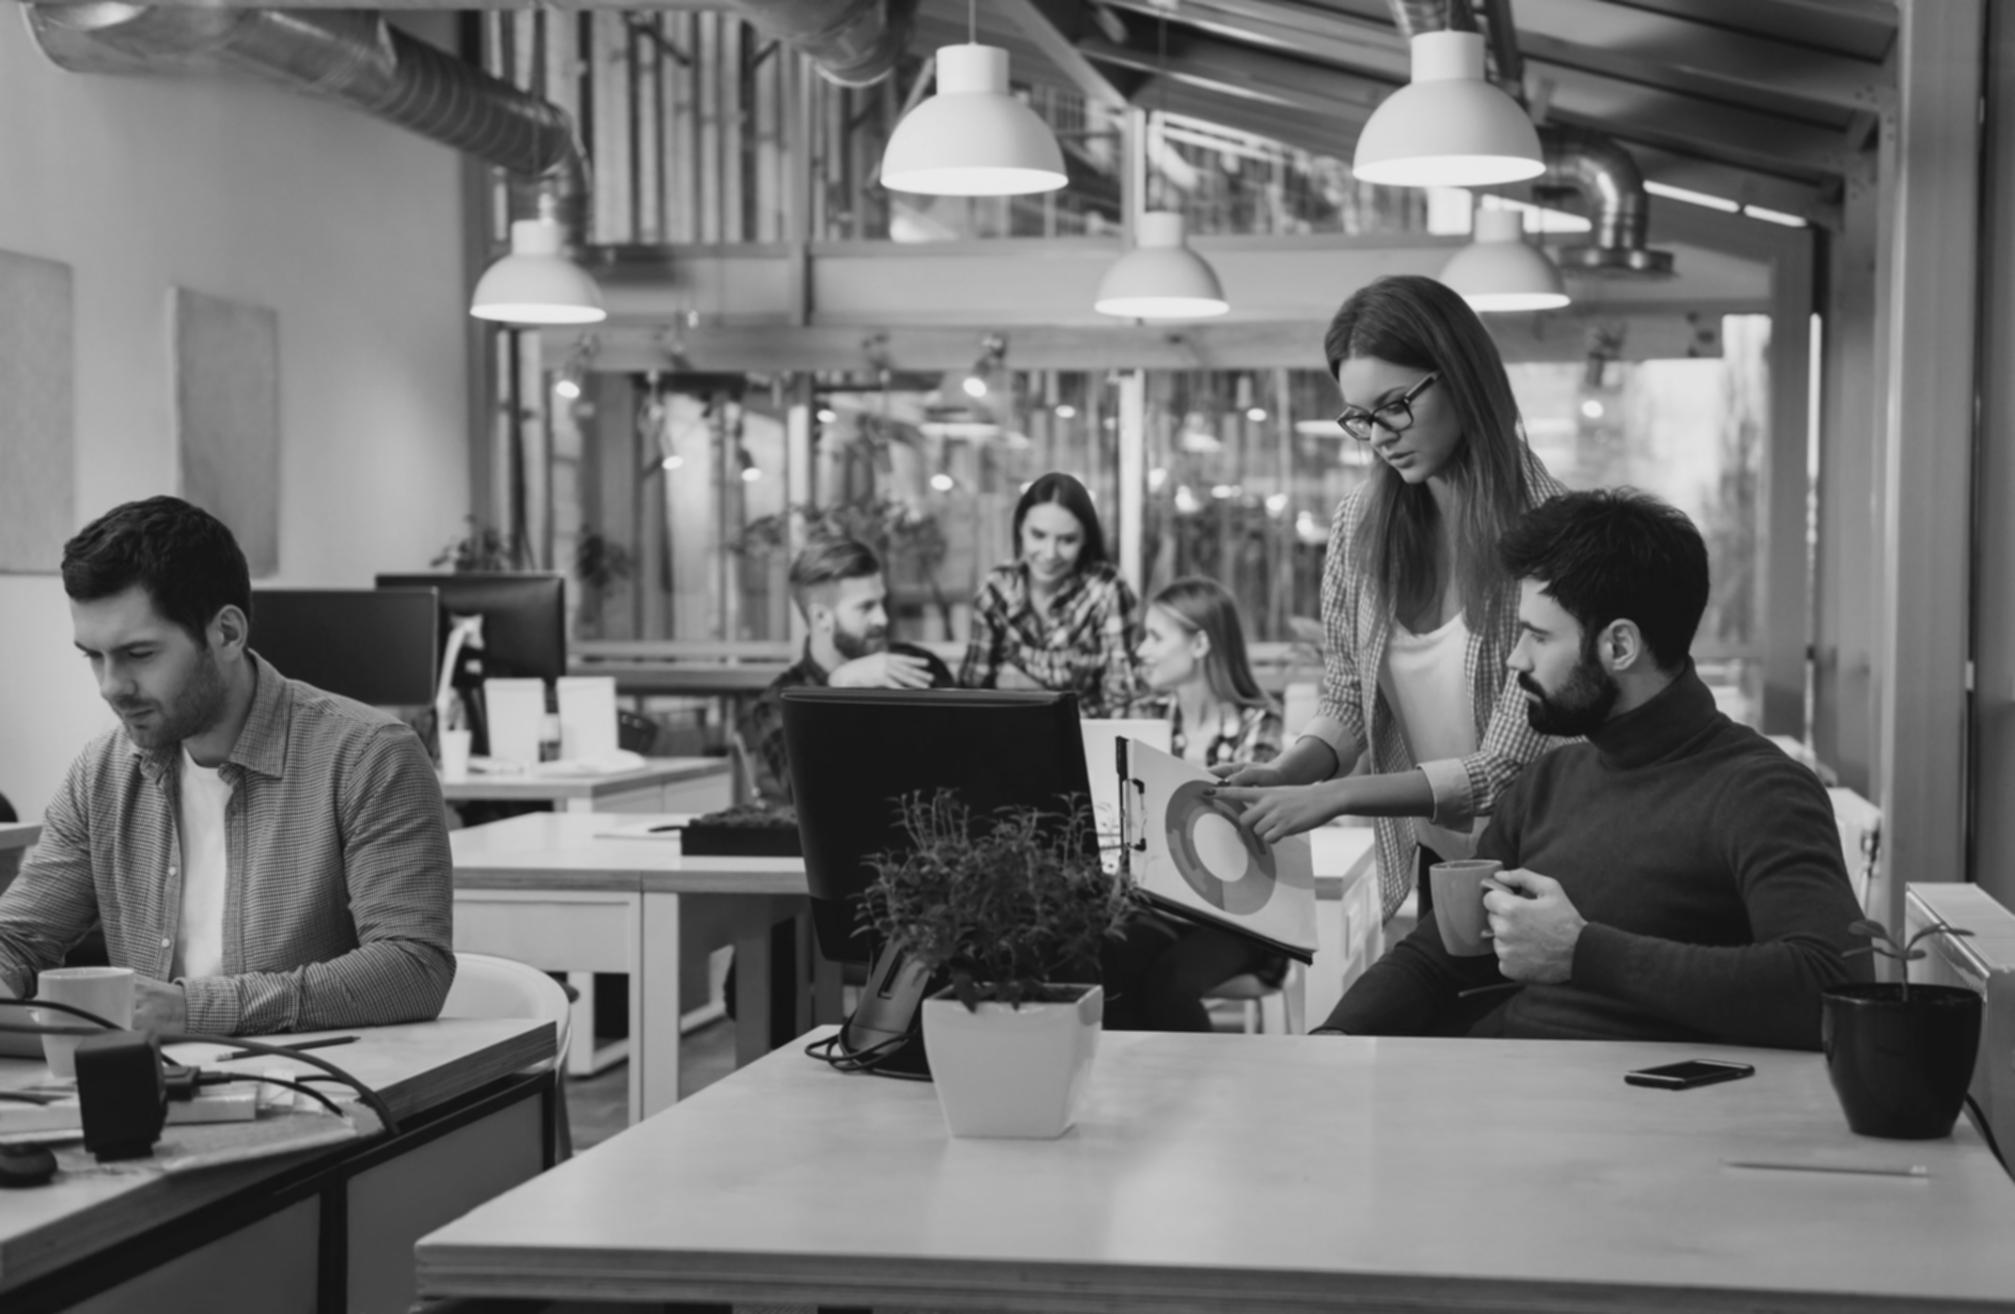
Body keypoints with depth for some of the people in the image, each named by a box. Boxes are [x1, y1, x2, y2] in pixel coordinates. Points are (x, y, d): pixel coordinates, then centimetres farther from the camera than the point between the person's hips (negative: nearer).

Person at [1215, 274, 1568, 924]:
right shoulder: (1359, 526, -1)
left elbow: (1509, 767, -19)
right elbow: (1346, 701, 7)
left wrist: (1334, 796, -25)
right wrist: (1285, 774, -13)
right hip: (1428, 867, 4)